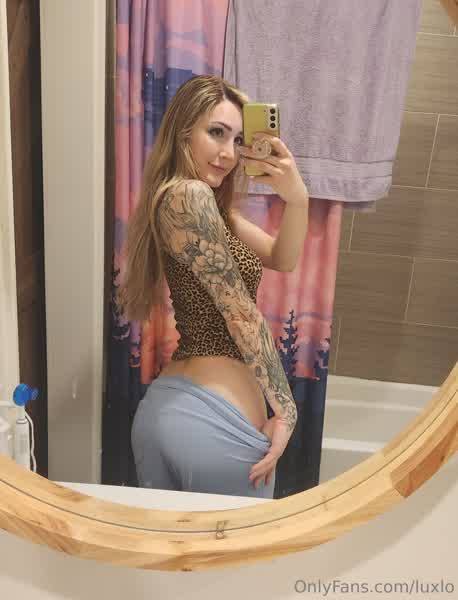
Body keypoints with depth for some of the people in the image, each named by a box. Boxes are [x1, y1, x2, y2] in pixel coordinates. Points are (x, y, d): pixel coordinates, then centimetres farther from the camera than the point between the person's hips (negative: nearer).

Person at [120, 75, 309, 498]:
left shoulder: (214, 205, 14)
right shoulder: (189, 196, -15)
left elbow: (281, 259, 12)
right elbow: (240, 311, -15)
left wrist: (297, 199, -6)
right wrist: (286, 411, -10)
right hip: (217, 419, -9)